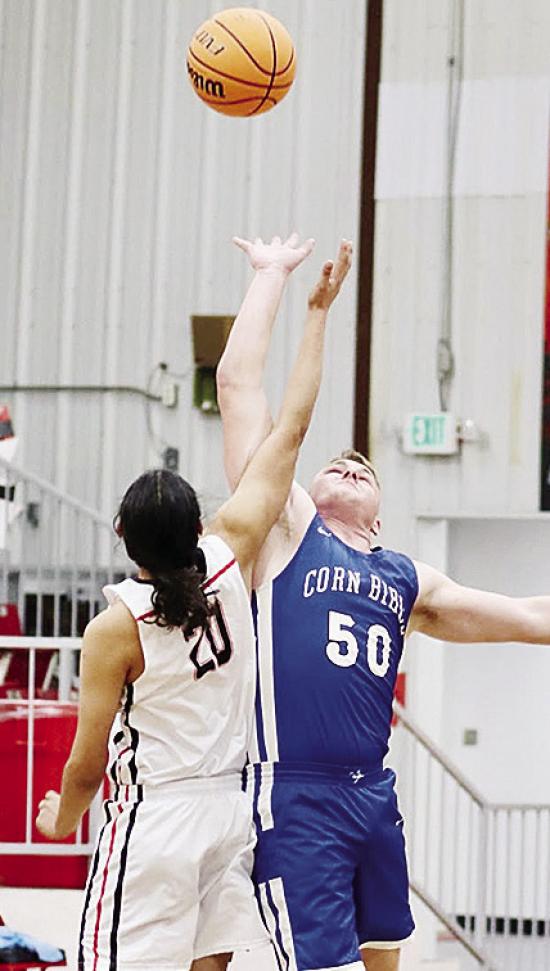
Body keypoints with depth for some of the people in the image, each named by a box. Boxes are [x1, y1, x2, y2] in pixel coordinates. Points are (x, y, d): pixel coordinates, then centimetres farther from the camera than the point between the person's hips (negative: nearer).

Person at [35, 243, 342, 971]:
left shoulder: (115, 627, -15)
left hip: (154, 820, -6)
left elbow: (88, 762, -8)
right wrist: (316, 313, 7)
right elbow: (292, 427, 1)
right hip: (229, 806, 6)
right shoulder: (231, 560, -5)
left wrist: (63, 820, 13)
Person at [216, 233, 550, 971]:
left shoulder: (408, 580, 17)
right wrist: (273, 274, 7)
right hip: (295, 798, -6)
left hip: (375, 794, 6)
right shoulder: (286, 531, 4)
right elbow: (238, 384, 0)